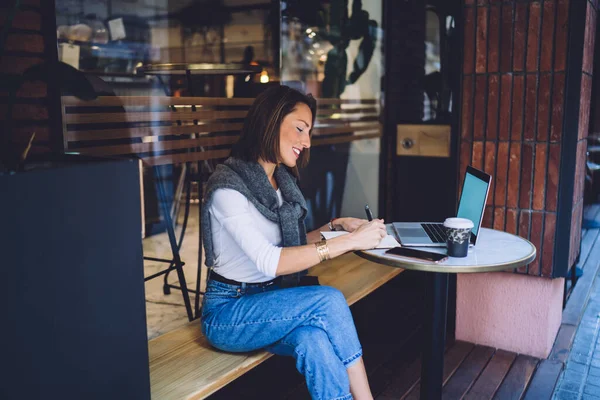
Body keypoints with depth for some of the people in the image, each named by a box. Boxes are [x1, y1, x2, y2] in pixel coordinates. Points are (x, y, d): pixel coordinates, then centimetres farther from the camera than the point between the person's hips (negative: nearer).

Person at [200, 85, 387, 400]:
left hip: (271, 302, 6)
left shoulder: (283, 180, 6)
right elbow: (271, 262, -27)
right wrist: (349, 241, -27)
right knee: (329, 300, -27)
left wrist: (334, 226, -1)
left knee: (314, 341, -28)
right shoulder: (227, 188, -18)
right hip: (227, 311, -5)